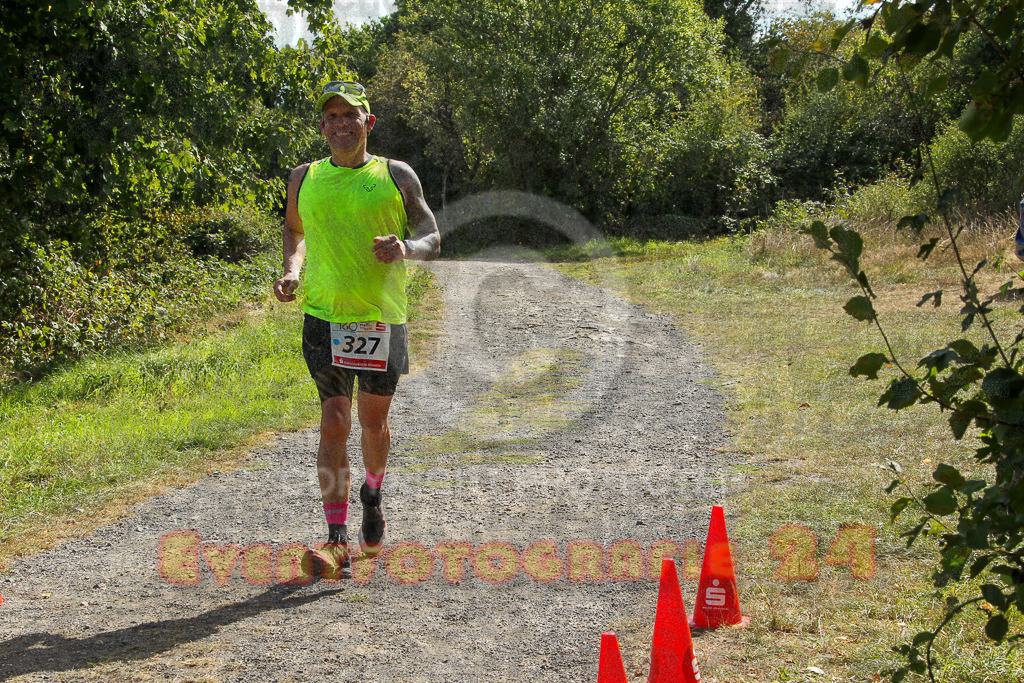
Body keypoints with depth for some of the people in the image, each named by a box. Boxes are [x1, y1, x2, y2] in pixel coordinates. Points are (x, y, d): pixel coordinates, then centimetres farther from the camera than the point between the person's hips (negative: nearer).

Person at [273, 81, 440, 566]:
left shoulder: (397, 177, 4)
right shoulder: (305, 179, 9)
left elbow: (432, 239, 5)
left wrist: (406, 248, -18)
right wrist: (291, 270, 5)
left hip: (382, 318, 0)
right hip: (324, 317, 0)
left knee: (373, 421, 12)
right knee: (334, 421, -9)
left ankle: (372, 495, 42)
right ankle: (336, 536, -7)